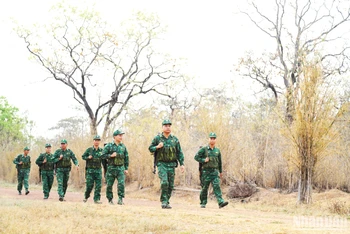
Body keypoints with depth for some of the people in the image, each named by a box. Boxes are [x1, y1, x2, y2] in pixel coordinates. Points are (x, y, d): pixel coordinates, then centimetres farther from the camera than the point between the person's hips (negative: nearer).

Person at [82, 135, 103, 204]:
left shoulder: (101, 150, 6)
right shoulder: (89, 150, 2)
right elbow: (83, 156, 9)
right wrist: (88, 157, -11)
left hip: (98, 170, 2)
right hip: (90, 170, -2)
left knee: (98, 186, -3)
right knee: (89, 185, 1)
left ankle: (97, 199, 3)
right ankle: (86, 196, 23)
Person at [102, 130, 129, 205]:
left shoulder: (123, 146, 8)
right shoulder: (109, 146, -1)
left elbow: (126, 158, 12)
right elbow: (103, 155, -4)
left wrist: (126, 168, 9)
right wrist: (111, 155, -16)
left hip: (121, 168, 2)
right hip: (111, 168, -2)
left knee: (121, 184, -13)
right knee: (109, 185, 5)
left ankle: (120, 199, -9)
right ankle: (110, 200, 17)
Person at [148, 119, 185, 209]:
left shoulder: (175, 139, 5)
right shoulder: (157, 138, -1)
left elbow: (179, 152, 7)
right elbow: (150, 148, 6)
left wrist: (182, 164, 0)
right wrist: (157, 147, -14)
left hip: (171, 165, 3)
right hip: (161, 164, -3)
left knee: (170, 185, 4)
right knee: (164, 182, -19)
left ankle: (166, 202, 17)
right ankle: (164, 202, -12)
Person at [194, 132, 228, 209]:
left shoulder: (217, 150, 10)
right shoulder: (204, 149, -1)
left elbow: (219, 161, 19)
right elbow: (196, 157, -1)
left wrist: (221, 171, 22)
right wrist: (204, 160, -14)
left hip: (215, 171, 2)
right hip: (206, 172, -2)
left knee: (217, 186, -12)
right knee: (204, 188, 5)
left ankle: (221, 202, -21)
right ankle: (203, 203, 18)